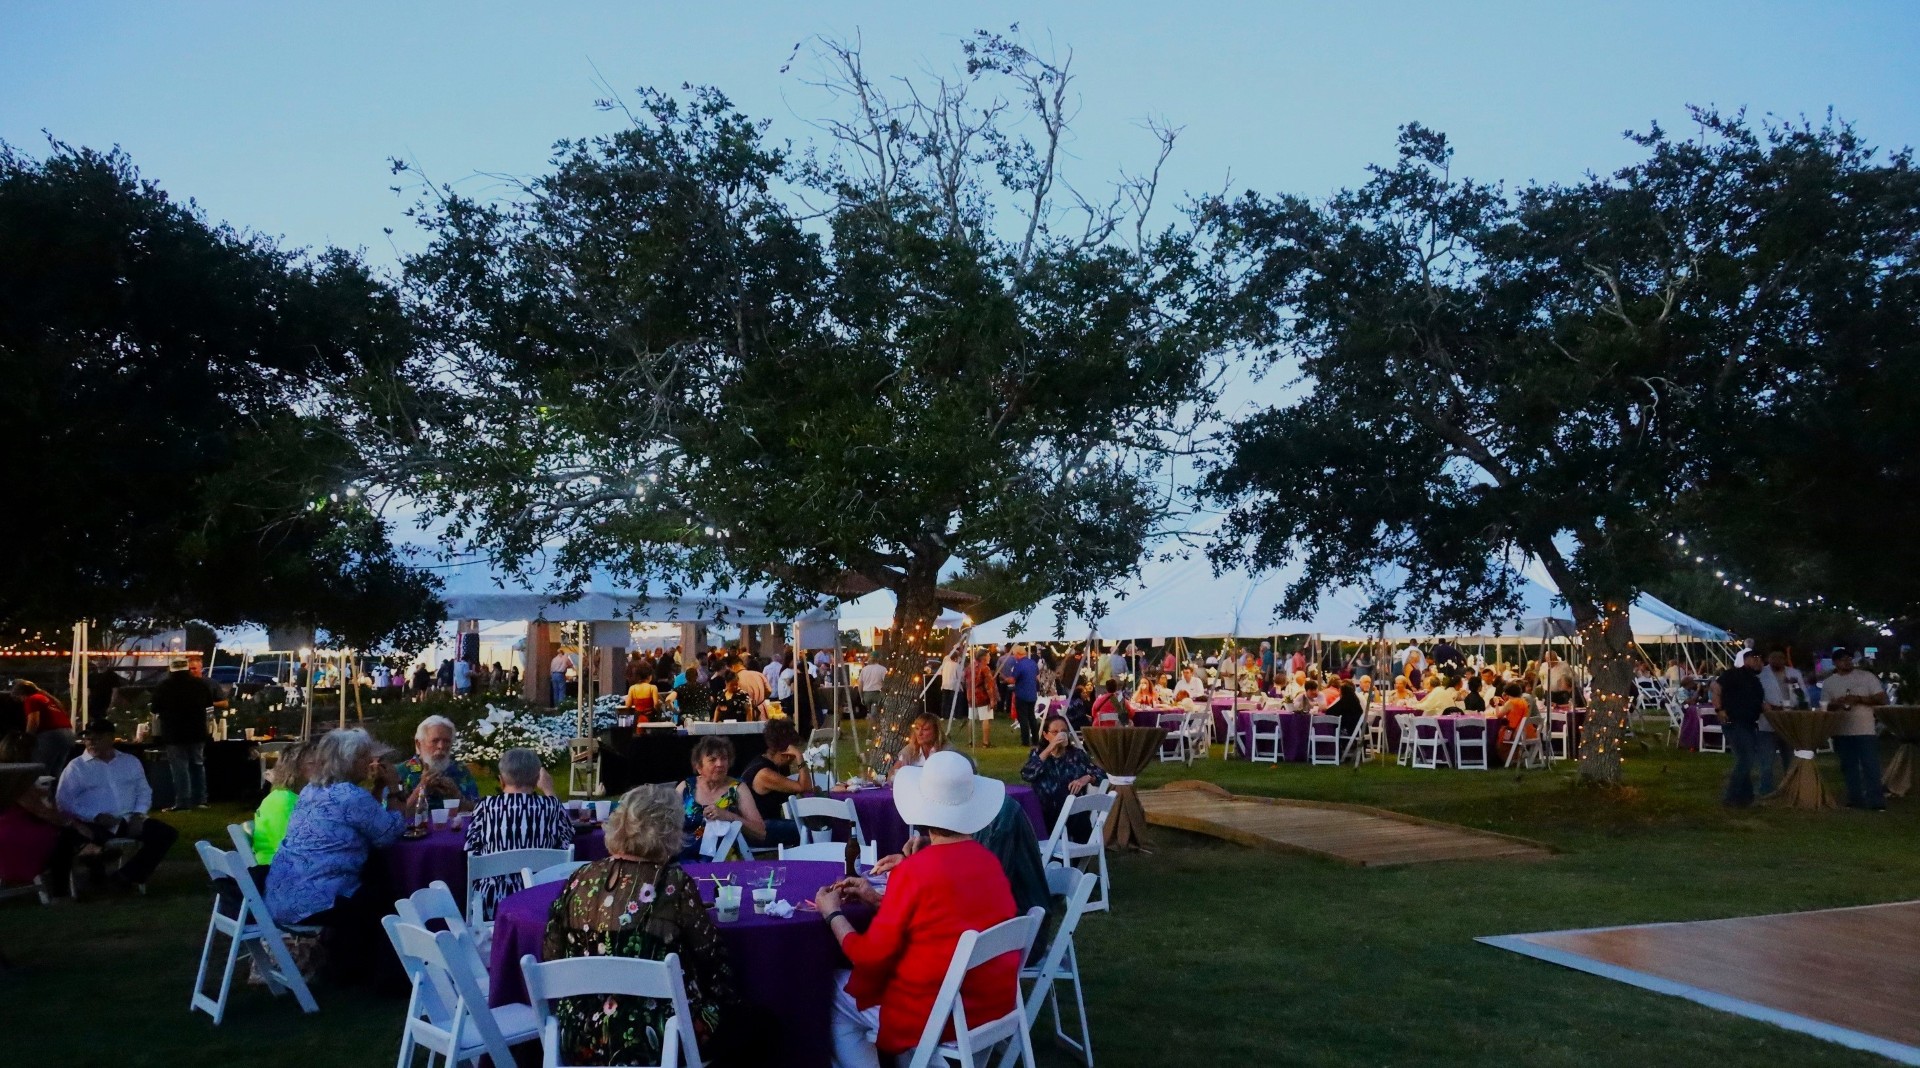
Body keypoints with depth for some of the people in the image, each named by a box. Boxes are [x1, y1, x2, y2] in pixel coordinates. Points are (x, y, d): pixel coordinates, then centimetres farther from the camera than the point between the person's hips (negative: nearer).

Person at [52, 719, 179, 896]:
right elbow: (63, 802, -4)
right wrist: (96, 817, -16)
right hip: (94, 825, -3)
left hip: (128, 821, 3)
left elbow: (144, 791, 15)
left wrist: (138, 815, -5)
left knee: (167, 834, -17)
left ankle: (127, 875, -12)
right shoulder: (76, 767, 5)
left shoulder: (131, 762, 16)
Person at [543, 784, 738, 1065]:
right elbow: (711, 956, -1)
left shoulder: (579, 880, 1)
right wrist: (727, 998, 17)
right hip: (652, 1042, -5)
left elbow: (551, 962, 8)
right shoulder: (673, 883, -10)